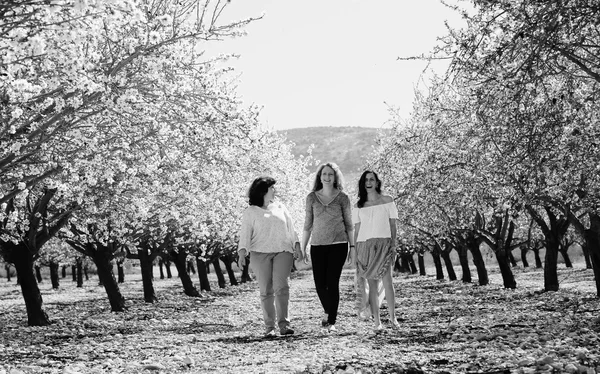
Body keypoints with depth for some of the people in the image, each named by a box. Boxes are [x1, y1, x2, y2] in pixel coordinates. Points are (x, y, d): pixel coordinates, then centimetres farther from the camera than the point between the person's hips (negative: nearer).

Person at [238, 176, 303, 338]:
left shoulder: (280, 208, 19)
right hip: (260, 253, -2)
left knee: (281, 287, -14)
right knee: (266, 291, -3)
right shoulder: (250, 212, 9)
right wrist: (242, 252, -12)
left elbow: (290, 229, 18)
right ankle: (269, 327, 0)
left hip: (283, 251, 2)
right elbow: (245, 233, 2)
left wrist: (297, 246, 6)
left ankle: (283, 324, -13)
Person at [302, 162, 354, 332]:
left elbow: (349, 224, 7)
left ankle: (332, 321, 3)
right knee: (320, 284, 0)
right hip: (317, 245, 2)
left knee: (332, 283, -8)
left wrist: (353, 247, 3)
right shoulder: (312, 197, 6)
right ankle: (328, 311, 30)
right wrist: (303, 248, 9)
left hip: (338, 244, -2)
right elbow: (308, 224, 10)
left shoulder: (342, 198, 2)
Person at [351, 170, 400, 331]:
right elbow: (357, 229, 12)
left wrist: (393, 245, -3)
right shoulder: (358, 206, 11)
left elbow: (393, 224, 6)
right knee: (371, 283, 0)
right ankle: (377, 321, 1)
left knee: (387, 280, -13)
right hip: (365, 245, 2)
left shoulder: (387, 201, 6)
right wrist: (354, 250, 6)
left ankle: (393, 317, -4)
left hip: (383, 244, -2)